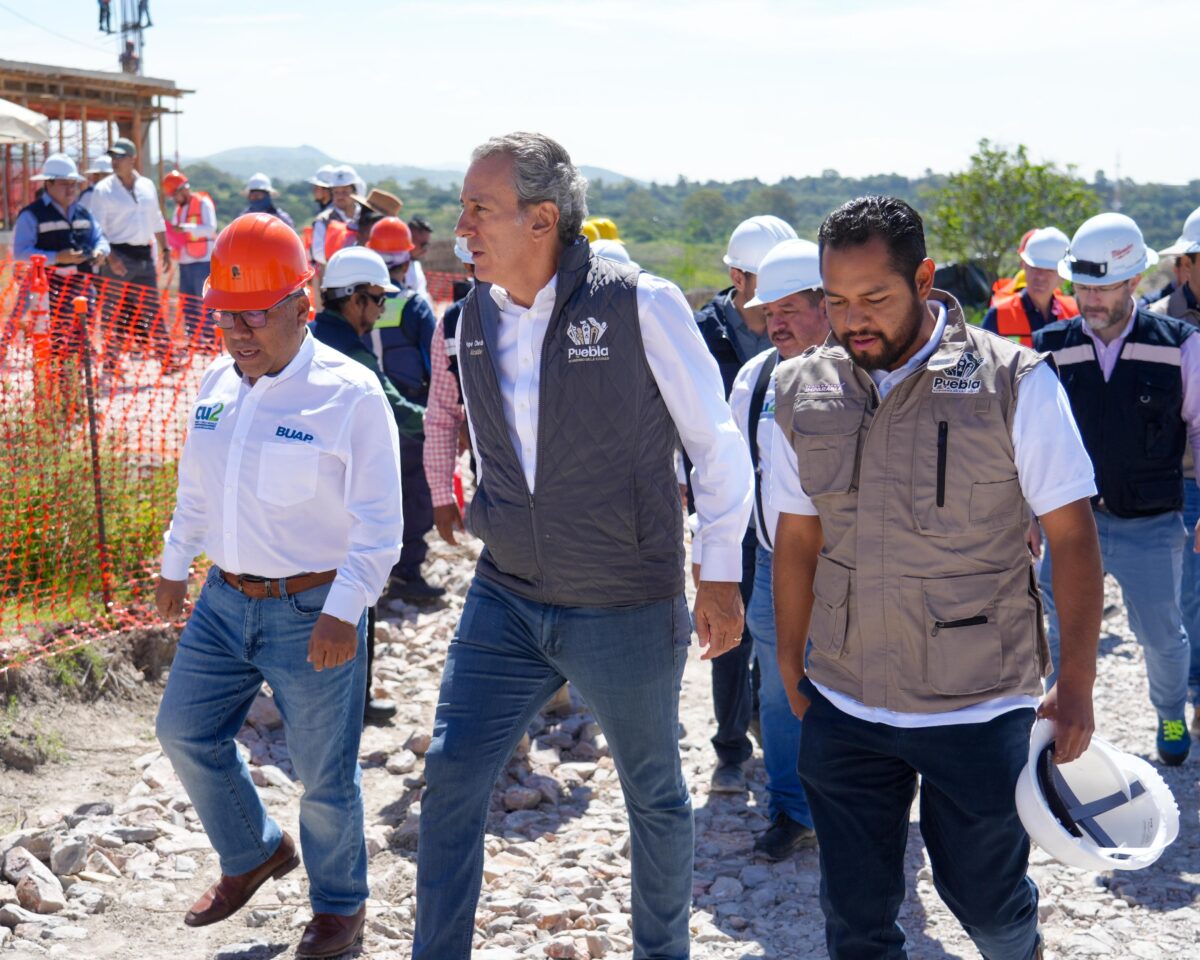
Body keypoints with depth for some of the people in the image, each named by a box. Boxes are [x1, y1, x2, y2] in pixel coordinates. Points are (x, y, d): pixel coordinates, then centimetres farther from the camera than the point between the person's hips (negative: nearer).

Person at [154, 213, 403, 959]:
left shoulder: (350, 393, -16)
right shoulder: (218, 383, 5)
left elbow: (378, 521, -17)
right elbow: (195, 490, 19)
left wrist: (344, 609, -25)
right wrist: (175, 566, 25)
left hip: (313, 612, -7)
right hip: (226, 599, 7)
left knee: (325, 773, 5)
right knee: (186, 730, 14)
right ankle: (254, 855, 37)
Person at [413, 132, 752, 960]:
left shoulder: (640, 305, -16)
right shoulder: (476, 318, 1)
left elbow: (718, 444, -9)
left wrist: (721, 579, -8)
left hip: (626, 612, -4)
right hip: (504, 599, 4)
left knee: (654, 796, 13)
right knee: (451, 779, 0)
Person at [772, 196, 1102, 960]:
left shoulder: (1014, 383, -10)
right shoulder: (803, 391, 1)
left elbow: (1073, 537, -7)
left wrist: (1077, 687, -9)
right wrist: (792, 667, 12)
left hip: (979, 709, -3)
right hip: (844, 707, 3)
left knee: (984, 896, 12)